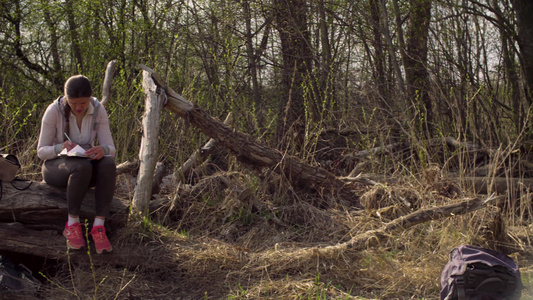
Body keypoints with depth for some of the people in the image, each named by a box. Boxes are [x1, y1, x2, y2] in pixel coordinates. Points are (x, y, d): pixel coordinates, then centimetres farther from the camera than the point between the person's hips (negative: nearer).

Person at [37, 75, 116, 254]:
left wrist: (102, 150, -37)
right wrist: (61, 148, -34)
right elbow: (41, 151, -12)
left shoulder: (98, 110, -9)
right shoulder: (54, 111, -16)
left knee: (108, 164, -32)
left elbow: (111, 148, -12)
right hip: (56, 166, -3)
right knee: (82, 166, -38)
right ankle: (72, 223, -23)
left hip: (86, 165, 3)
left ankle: (99, 226, -33)